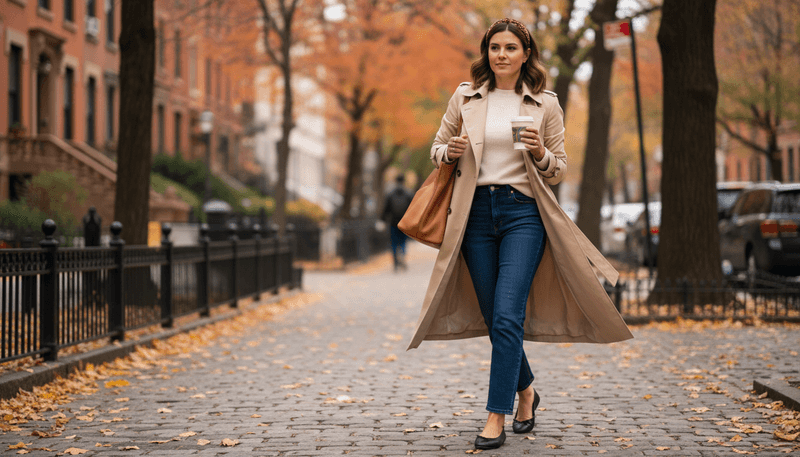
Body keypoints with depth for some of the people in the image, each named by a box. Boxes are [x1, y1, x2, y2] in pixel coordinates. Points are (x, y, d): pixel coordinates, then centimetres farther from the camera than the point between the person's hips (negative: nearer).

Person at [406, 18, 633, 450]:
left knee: (507, 316, -14)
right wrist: (451, 151, -6)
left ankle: (496, 417, -9)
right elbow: (437, 149, 17)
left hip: (523, 212, -3)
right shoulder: (465, 97, 8)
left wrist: (540, 154, -12)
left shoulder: (545, 105, 4)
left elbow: (559, 169, 9)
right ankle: (525, 390, 33)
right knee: (493, 318, 9)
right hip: (476, 213, 3)